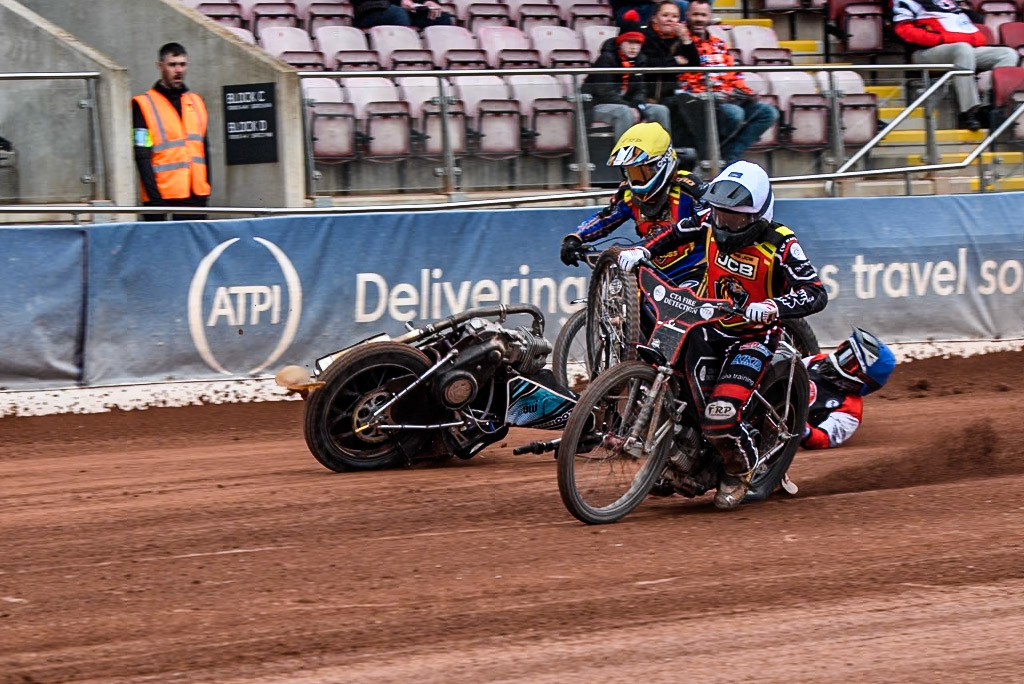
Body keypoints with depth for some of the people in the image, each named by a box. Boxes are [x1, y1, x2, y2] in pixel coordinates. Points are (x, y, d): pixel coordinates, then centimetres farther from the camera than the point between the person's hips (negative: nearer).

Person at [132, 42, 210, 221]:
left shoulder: (197, 102, 16)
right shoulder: (143, 105, -2)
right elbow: (142, 157, -8)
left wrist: (206, 189, 10)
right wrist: (155, 198, -15)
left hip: (197, 198, 5)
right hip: (164, 199, -5)